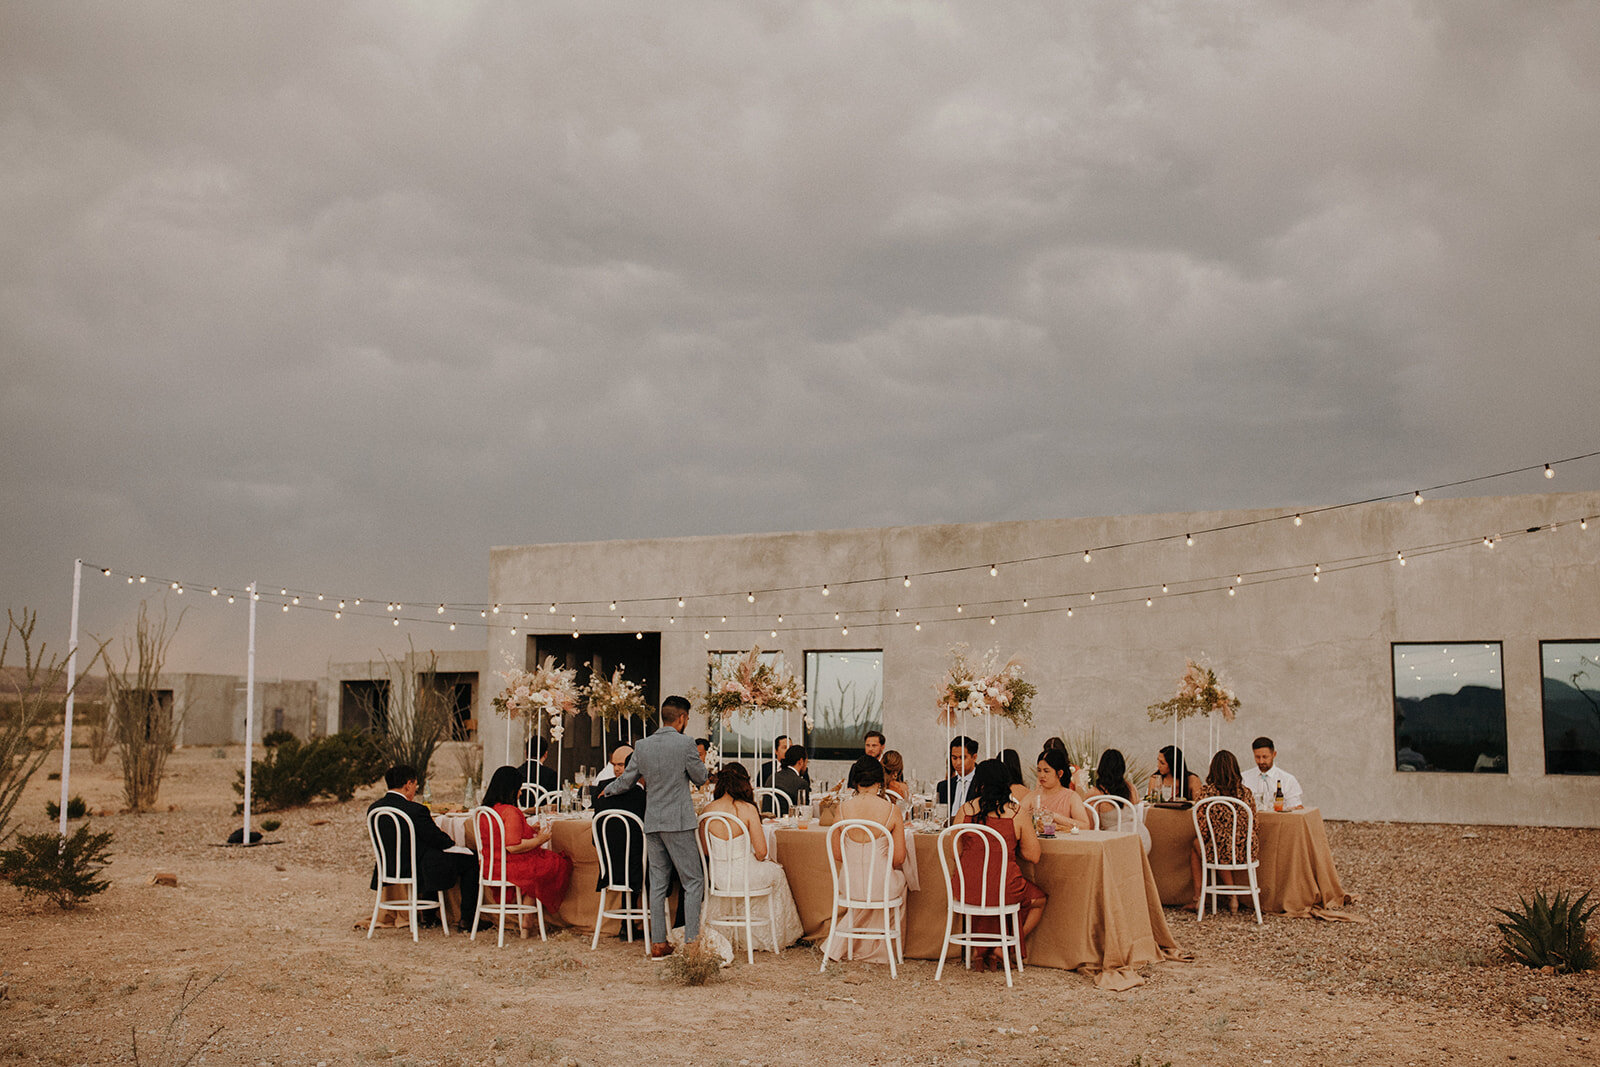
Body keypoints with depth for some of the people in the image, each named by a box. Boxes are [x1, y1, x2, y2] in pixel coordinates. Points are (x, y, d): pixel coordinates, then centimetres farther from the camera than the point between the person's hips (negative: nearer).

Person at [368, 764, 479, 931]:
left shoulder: (373, 808, -3)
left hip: (388, 871, 8)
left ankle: (427, 916, 40)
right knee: (471, 860, 10)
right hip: (417, 871, -8)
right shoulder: (415, 810, -25)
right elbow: (439, 841, -17)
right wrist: (450, 841, 6)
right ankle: (466, 920, 13)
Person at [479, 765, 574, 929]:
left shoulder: (485, 809, 6)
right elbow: (513, 846, -27)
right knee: (561, 863, 8)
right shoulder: (510, 811, -23)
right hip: (512, 868, -9)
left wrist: (528, 830, 19)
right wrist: (538, 840, -14)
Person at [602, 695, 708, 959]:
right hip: (678, 822, -6)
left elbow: (625, 782, 13)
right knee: (693, 882, 1)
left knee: (658, 883, 10)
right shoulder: (684, 744, -11)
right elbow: (700, 777, 1)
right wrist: (699, 761, 23)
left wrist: (607, 790, 35)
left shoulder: (642, 746, 5)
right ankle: (691, 942, -2)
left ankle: (658, 943, 12)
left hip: (652, 823, 6)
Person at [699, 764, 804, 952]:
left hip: (718, 877, 4)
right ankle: (779, 934, 43)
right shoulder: (747, 809, -17)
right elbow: (761, 852, -14)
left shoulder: (708, 810, -6)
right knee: (776, 871, 28)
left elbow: (706, 851, 5)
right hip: (743, 877, -4)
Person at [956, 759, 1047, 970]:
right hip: (1004, 890, -3)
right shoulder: (1017, 813, -9)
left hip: (967, 890, 3)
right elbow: (1033, 856, -4)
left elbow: (957, 852, 5)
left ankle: (981, 948, 30)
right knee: (1039, 900, 28)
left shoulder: (965, 810, -4)